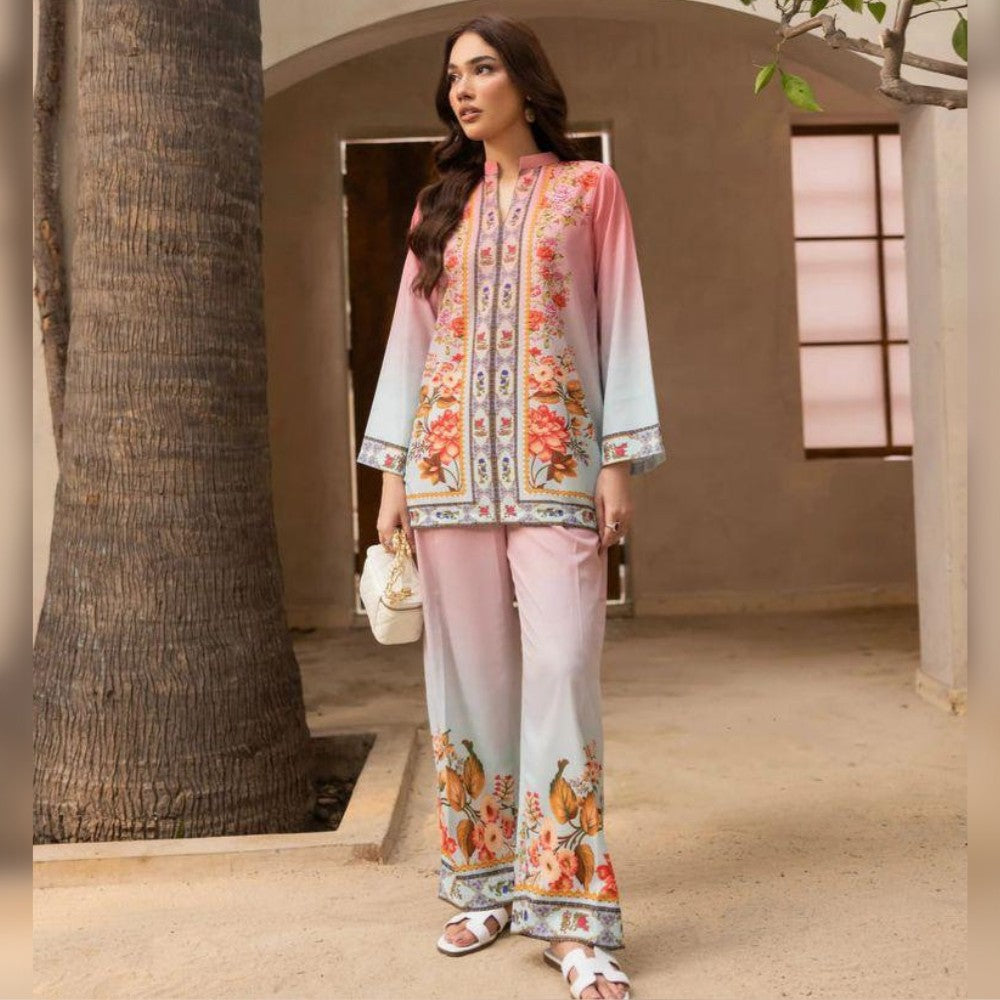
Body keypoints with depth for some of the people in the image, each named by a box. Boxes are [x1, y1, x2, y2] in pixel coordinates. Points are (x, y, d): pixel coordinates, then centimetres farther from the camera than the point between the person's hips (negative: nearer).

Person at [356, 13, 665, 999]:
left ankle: (569, 916, -4)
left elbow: (620, 325, 4)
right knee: (468, 671, 4)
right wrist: (391, 471, 5)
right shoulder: (440, 206, 17)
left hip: (556, 460, -3)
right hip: (449, 457, 3)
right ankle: (486, 884, 16)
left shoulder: (589, 188, 10)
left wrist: (621, 460, -5)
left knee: (562, 668, -10)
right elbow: (410, 336, 13)